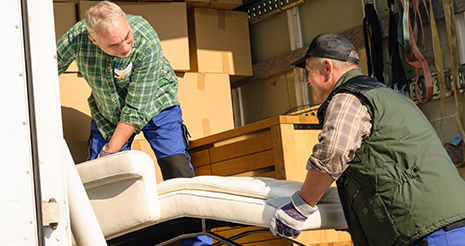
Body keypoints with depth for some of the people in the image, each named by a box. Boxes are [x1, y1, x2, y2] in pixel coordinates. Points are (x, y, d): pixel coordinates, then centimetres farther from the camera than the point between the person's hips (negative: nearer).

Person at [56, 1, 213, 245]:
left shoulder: (147, 42, -36)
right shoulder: (76, 37, -28)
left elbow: (136, 110, -30)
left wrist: (109, 154, -27)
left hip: (154, 104, -3)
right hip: (107, 112, 3)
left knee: (179, 174, -12)